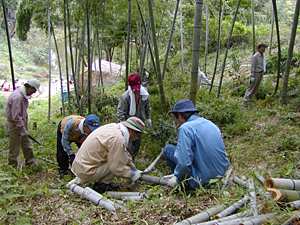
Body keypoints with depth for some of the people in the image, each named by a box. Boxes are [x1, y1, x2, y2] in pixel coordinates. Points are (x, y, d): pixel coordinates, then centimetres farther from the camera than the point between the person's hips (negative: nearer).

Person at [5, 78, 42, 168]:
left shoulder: (23, 95, 5)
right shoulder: (17, 97, -28)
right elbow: (15, 116, -28)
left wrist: (25, 126, 18)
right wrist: (23, 129, -23)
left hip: (22, 122, 10)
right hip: (14, 125, -10)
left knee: (26, 144, 21)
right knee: (14, 148, 4)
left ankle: (30, 161, 37)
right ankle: (12, 167, 18)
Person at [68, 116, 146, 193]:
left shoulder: (113, 127, 7)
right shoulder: (118, 139, -22)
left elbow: (124, 151, 22)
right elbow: (117, 168, -19)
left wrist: (133, 168, 27)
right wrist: (132, 174, -2)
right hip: (87, 172, -9)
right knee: (123, 158, -12)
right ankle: (101, 184, -1)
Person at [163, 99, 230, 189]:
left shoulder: (185, 128, -17)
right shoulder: (211, 124, 8)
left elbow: (184, 163, -24)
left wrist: (176, 178, -4)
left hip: (203, 181, -8)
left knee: (168, 149, 4)